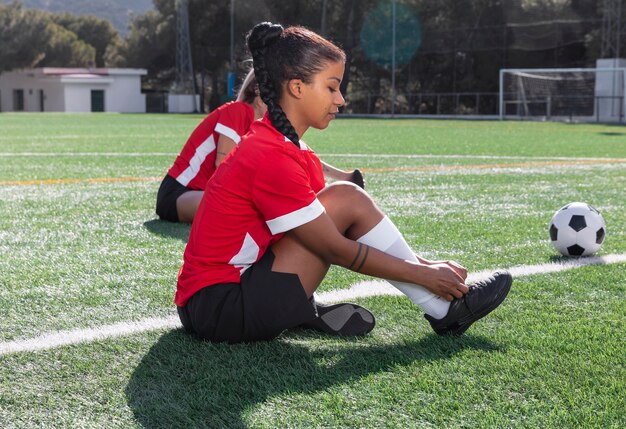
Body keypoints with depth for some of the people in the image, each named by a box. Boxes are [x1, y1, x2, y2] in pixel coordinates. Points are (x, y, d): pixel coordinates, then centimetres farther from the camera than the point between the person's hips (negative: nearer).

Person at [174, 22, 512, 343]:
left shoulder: (282, 146, 9)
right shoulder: (272, 158, -20)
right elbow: (337, 249, -15)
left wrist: (423, 264, 4)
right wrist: (424, 274, -7)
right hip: (219, 308, -10)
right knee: (346, 200, -14)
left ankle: (301, 308, -1)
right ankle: (444, 310, -5)